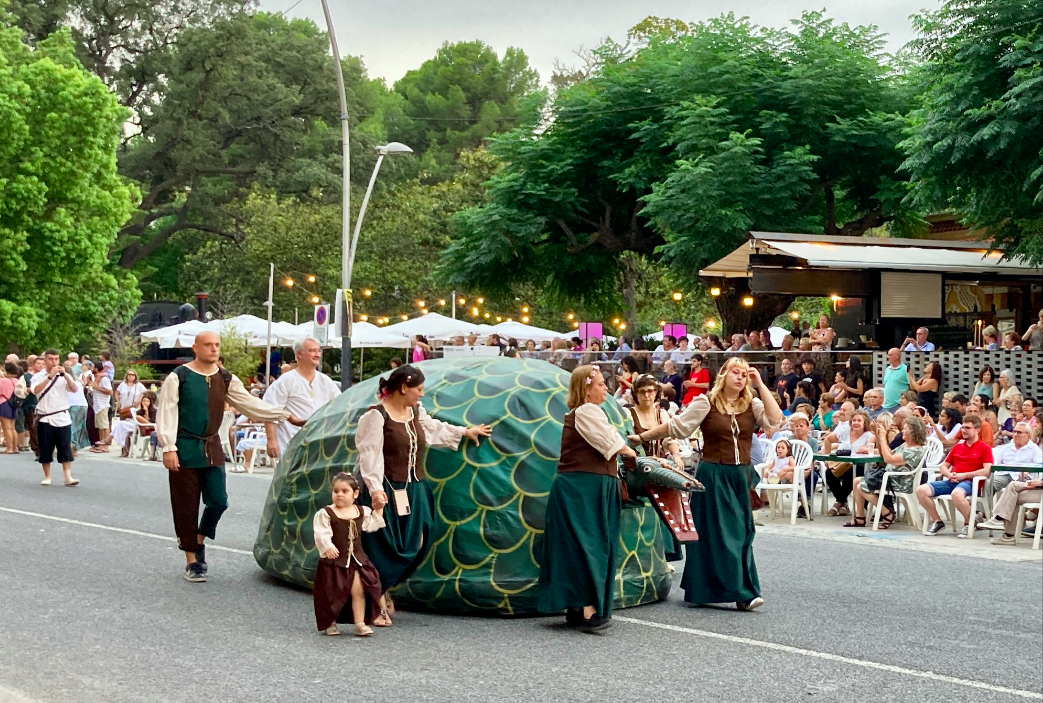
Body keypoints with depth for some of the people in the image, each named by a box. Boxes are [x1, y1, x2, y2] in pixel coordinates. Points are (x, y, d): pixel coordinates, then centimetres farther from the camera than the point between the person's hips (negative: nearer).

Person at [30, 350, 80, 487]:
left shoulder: (64, 376, 6)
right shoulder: (38, 377, 2)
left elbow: (74, 389, -9)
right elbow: (36, 390, -18)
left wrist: (65, 375, -21)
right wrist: (50, 376, -24)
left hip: (62, 418, 0)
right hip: (45, 418, 0)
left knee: (65, 449, -4)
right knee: (46, 450, 5)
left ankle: (68, 477, -6)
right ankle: (47, 477, 15)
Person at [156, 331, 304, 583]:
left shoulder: (226, 379, 6)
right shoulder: (179, 377, -8)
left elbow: (250, 404, 6)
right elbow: (166, 414, -10)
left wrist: (286, 416, 2)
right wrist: (168, 448, -16)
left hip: (212, 448, 4)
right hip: (185, 449, -4)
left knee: (218, 501, 0)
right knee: (186, 507, 2)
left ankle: (199, 540, 28)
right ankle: (191, 561, 14)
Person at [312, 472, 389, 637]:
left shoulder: (362, 511, 7)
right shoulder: (325, 514, -10)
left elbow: (372, 525, 18)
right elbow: (321, 534, -19)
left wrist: (378, 509, 13)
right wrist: (327, 547, -35)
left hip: (357, 559, 3)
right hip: (334, 560, -3)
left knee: (358, 589, -6)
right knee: (332, 592, 4)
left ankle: (360, 623, 0)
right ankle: (329, 623, 23)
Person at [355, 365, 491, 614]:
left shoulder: (416, 412, 10)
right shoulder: (376, 416, -15)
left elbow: (434, 430, 30)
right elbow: (370, 454, -19)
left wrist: (465, 431, 38)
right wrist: (375, 489, -28)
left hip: (413, 491, 8)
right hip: (386, 492, -8)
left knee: (411, 546, 9)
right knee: (382, 549, -3)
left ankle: (383, 592, 27)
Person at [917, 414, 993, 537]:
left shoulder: (985, 448, 5)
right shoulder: (957, 447, 25)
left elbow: (987, 470, -9)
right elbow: (943, 467, 24)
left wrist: (965, 475, -15)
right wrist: (949, 474, -1)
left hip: (969, 482, -6)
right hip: (952, 481, 6)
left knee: (956, 493, -43)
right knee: (921, 490, -16)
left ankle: (969, 523, -15)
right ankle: (937, 522, 0)